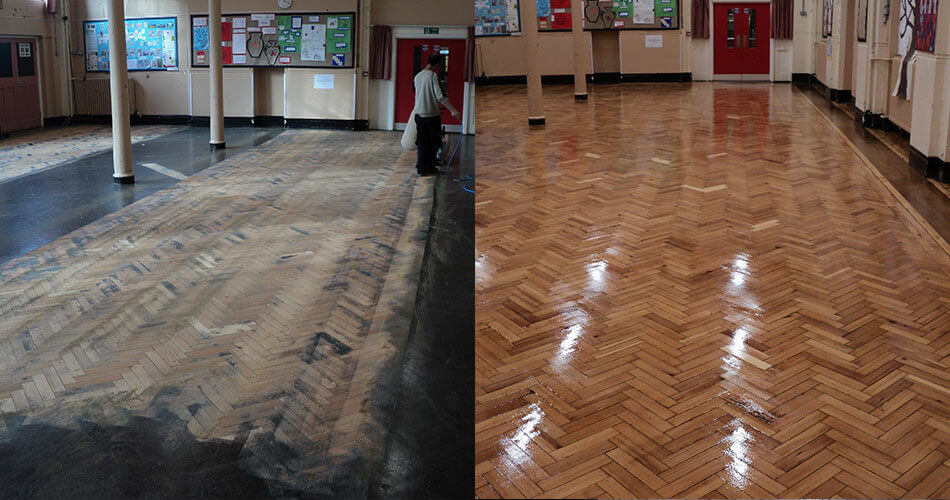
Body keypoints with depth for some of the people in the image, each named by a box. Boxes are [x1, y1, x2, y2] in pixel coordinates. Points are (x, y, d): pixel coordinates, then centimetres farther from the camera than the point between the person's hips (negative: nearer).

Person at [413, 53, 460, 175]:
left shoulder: (417, 77, 9)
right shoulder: (433, 76, -13)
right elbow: (440, 95, -22)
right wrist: (453, 110, -25)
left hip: (419, 114, 6)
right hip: (432, 115, -6)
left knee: (421, 142, 10)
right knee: (434, 142, 8)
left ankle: (421, 168, 9)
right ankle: (430, 166, 13)